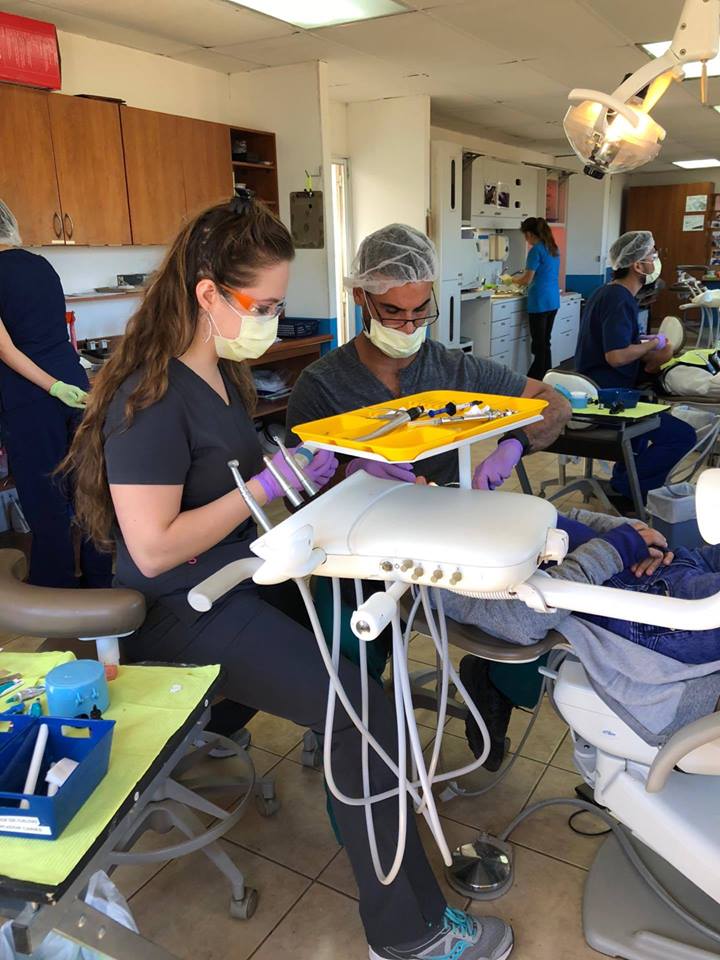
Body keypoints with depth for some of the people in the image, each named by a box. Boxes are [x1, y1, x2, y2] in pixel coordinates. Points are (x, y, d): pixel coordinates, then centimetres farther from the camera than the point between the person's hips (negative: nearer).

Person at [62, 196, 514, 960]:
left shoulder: (220, 373, 8)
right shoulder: (151, 399, -21)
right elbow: (153, 549, -24)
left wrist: (335, 465, 2)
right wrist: (268, 484, -22)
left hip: (242, 577, 10)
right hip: (185, 611, -9)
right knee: (366, 715, -17)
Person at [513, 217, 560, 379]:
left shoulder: (536, 250, -13)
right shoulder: (553, 249, 12)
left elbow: (527, 280, -13)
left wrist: (512, 279, 5)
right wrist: (520, 278, 22)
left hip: (539, 302, -8)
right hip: (553, 301, 8)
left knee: (539, 345, -4)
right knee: (545, 343, 14)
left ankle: (534, 381, 0)